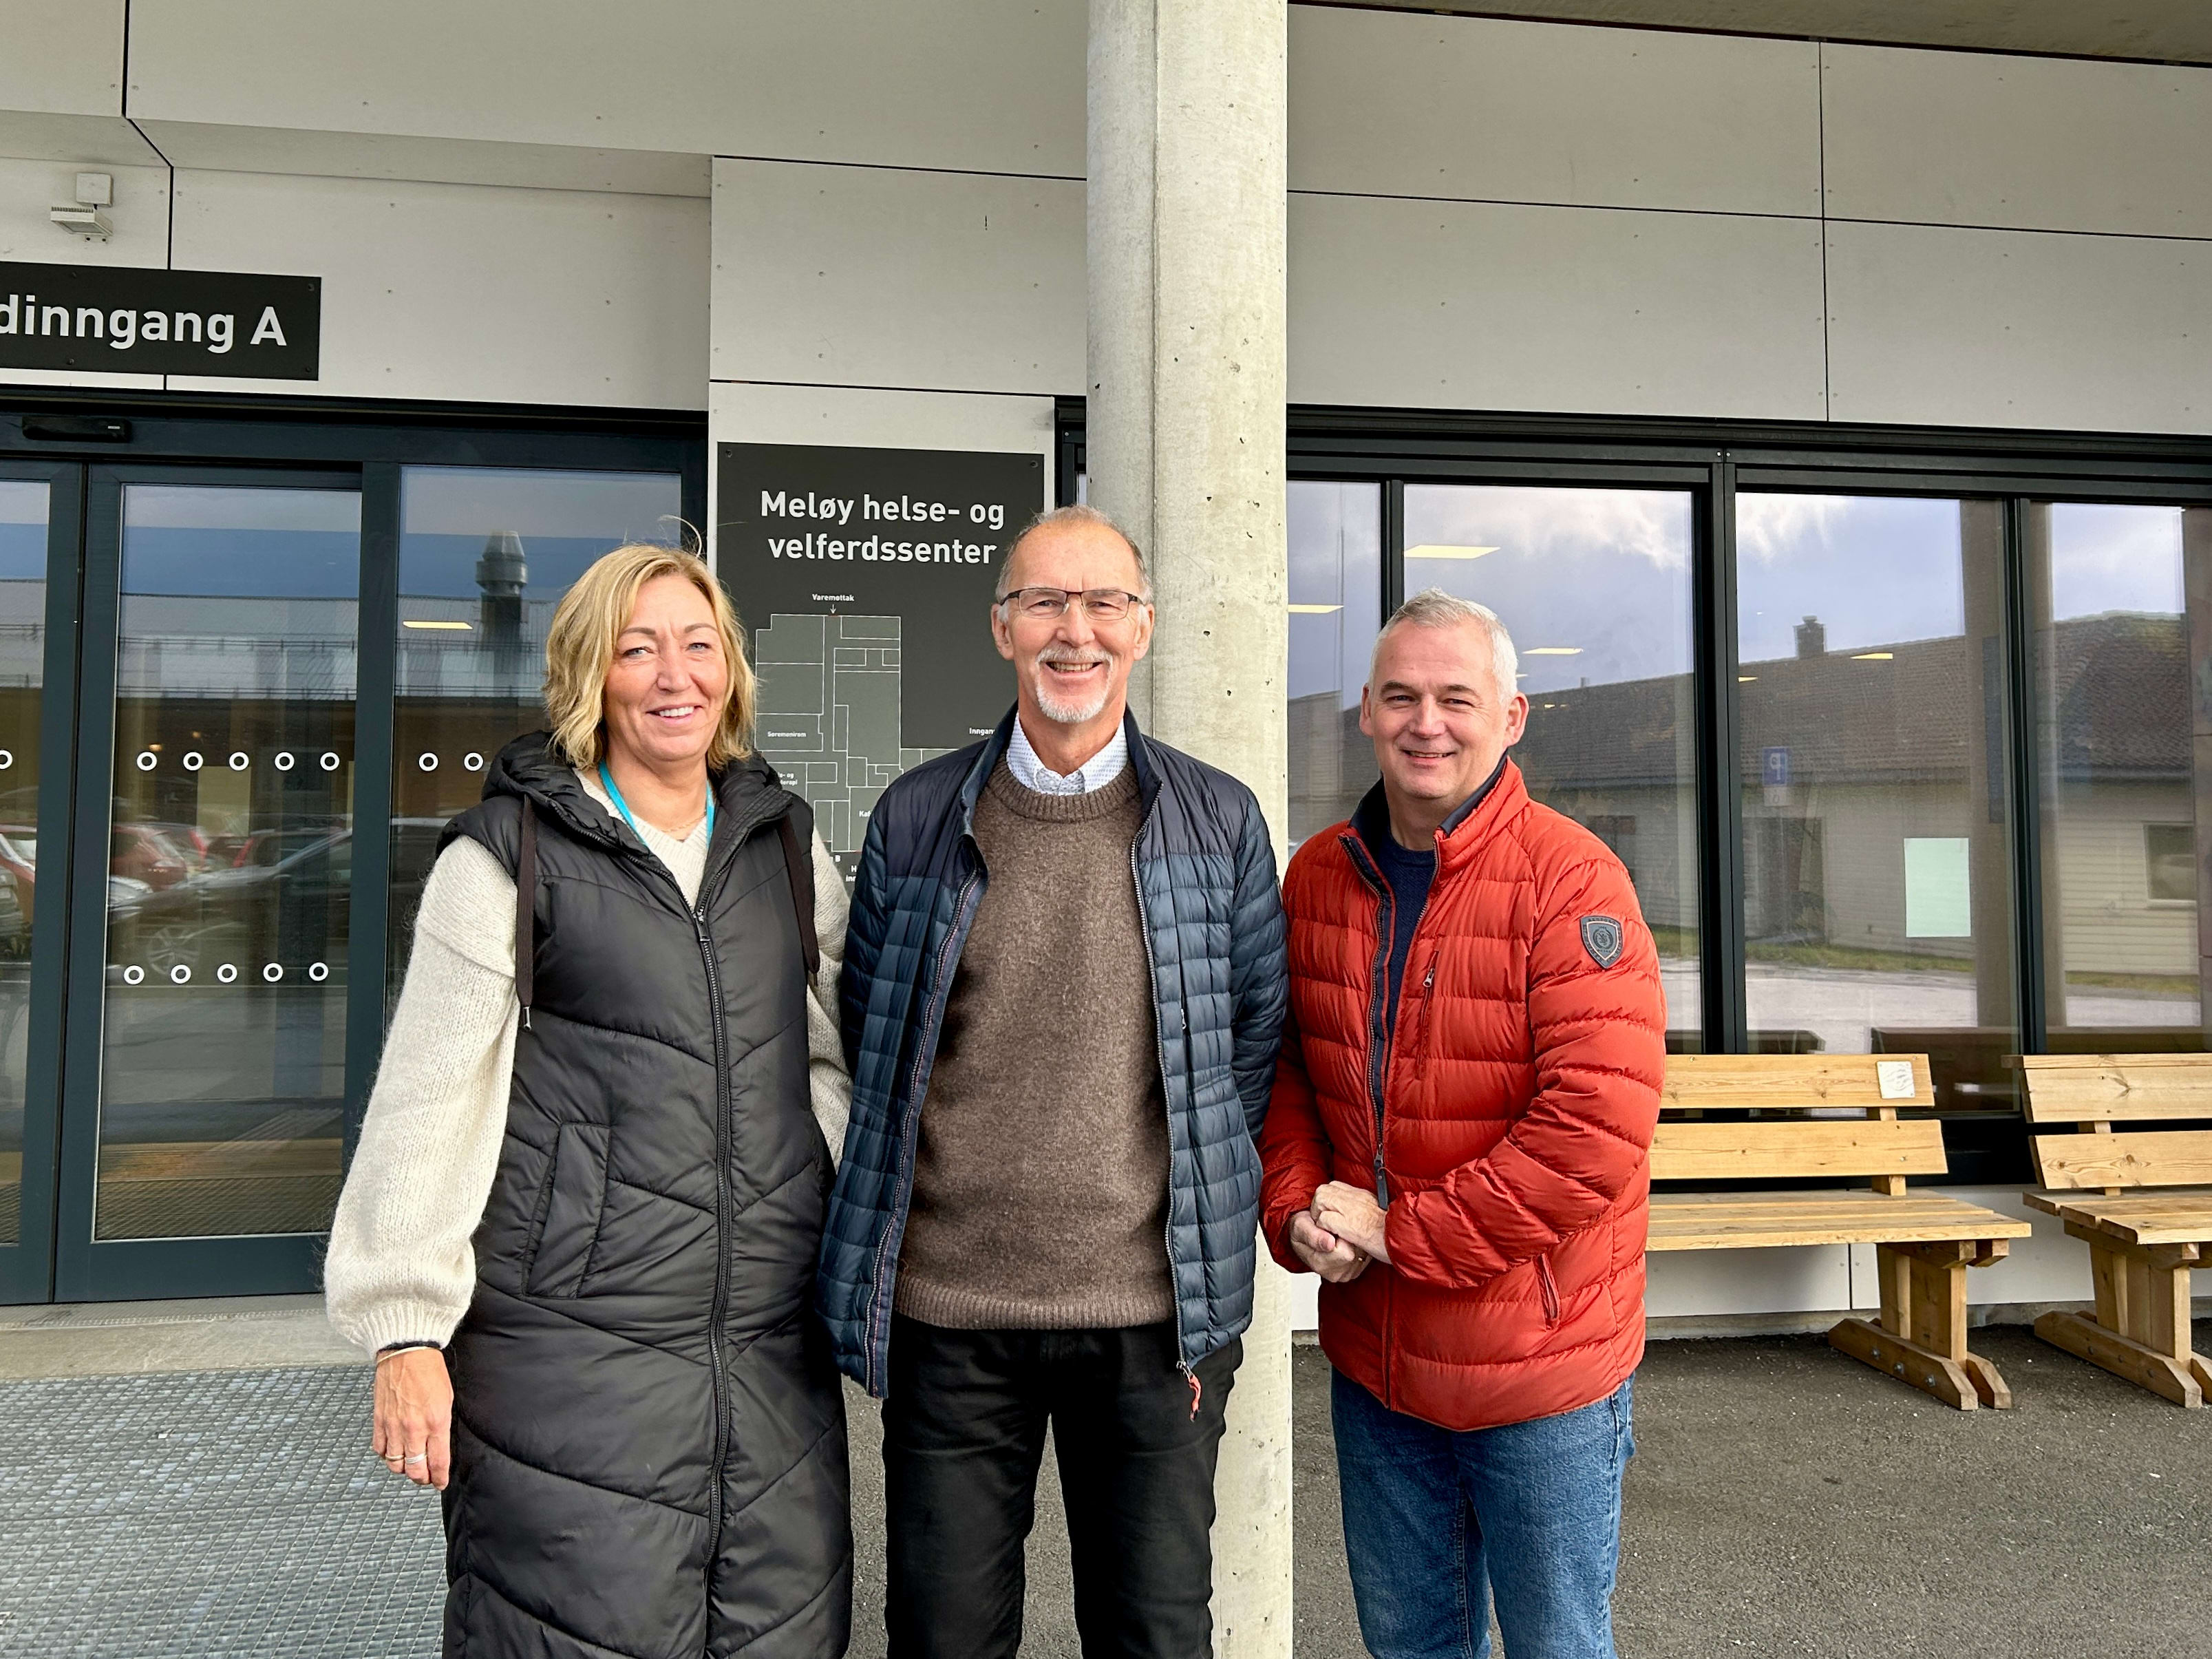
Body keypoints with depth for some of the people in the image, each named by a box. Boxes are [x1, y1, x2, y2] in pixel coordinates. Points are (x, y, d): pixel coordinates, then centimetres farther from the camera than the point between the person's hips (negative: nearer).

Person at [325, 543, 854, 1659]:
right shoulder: (507, 855, -3)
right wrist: (407, 1333, -5)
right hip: (572, 1347, -4)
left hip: (771, 1346, 5)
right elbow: (426, 1098, -3)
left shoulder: (786, 841, 10)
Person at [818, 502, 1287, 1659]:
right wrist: (935, 1180, 8)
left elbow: (1256, 1032, 9)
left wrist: (1202, 1212, 5)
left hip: (1152, 1309, 0)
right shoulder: (916, 819, 2)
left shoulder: (1221, 822, 2)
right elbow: (866, 1036, 12)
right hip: (947, 1307, 1)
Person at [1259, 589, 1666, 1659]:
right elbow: (1284, 1073, 10)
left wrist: (1398, 1233, -19)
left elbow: (1594, 1134, -24)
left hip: (1540, 1368, -4)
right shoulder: (1318, 875, 2)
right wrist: (1300, 1216, -7)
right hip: (1370, 1356, 5)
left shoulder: (1570, 880, -17)